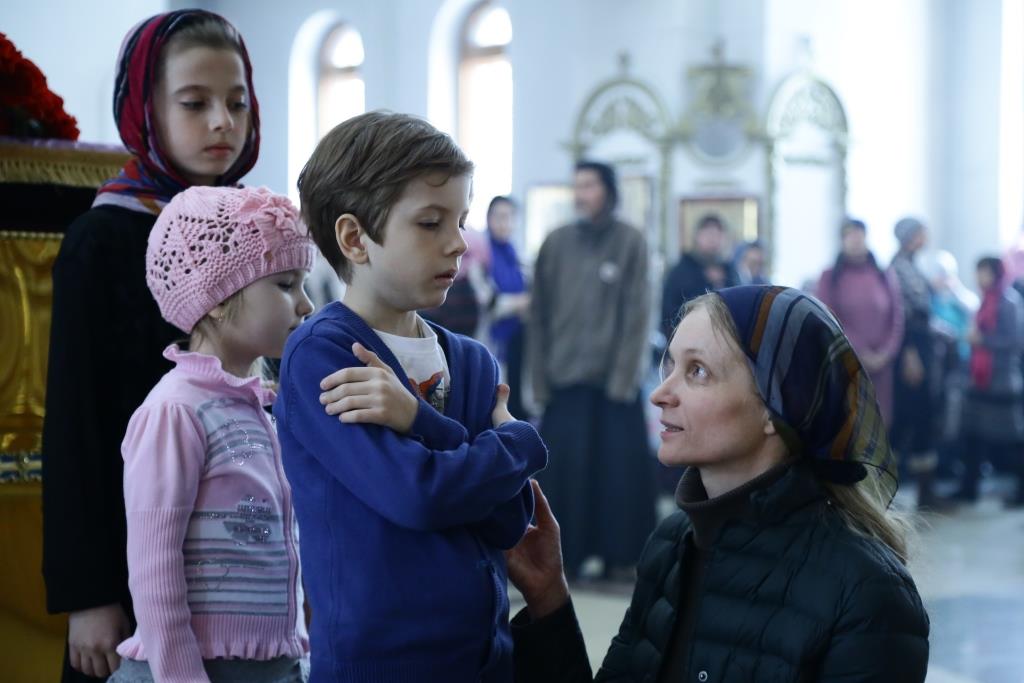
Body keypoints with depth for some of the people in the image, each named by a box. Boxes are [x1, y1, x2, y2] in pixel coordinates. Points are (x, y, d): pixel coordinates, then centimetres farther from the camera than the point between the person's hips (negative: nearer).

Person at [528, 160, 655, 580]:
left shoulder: (630, 242, 2)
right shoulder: (556, 243, 7)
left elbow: (636, 310, -3)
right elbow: (540, 313, 6)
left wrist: (625, 373, -10)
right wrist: (538, 377, 0)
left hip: (614, 375, -2)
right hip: (564, 374, 2)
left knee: (620, 464, 0)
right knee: (567, 467, -1)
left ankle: (616, 550, 10)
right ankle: (573, 551, 7)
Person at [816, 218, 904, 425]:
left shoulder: (886, 278, 11)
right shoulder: (830, 278, 2)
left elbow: (897, 320, 7)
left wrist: (885, 355, -7)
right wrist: (860, 353, -10)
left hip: (880, 364, 3)